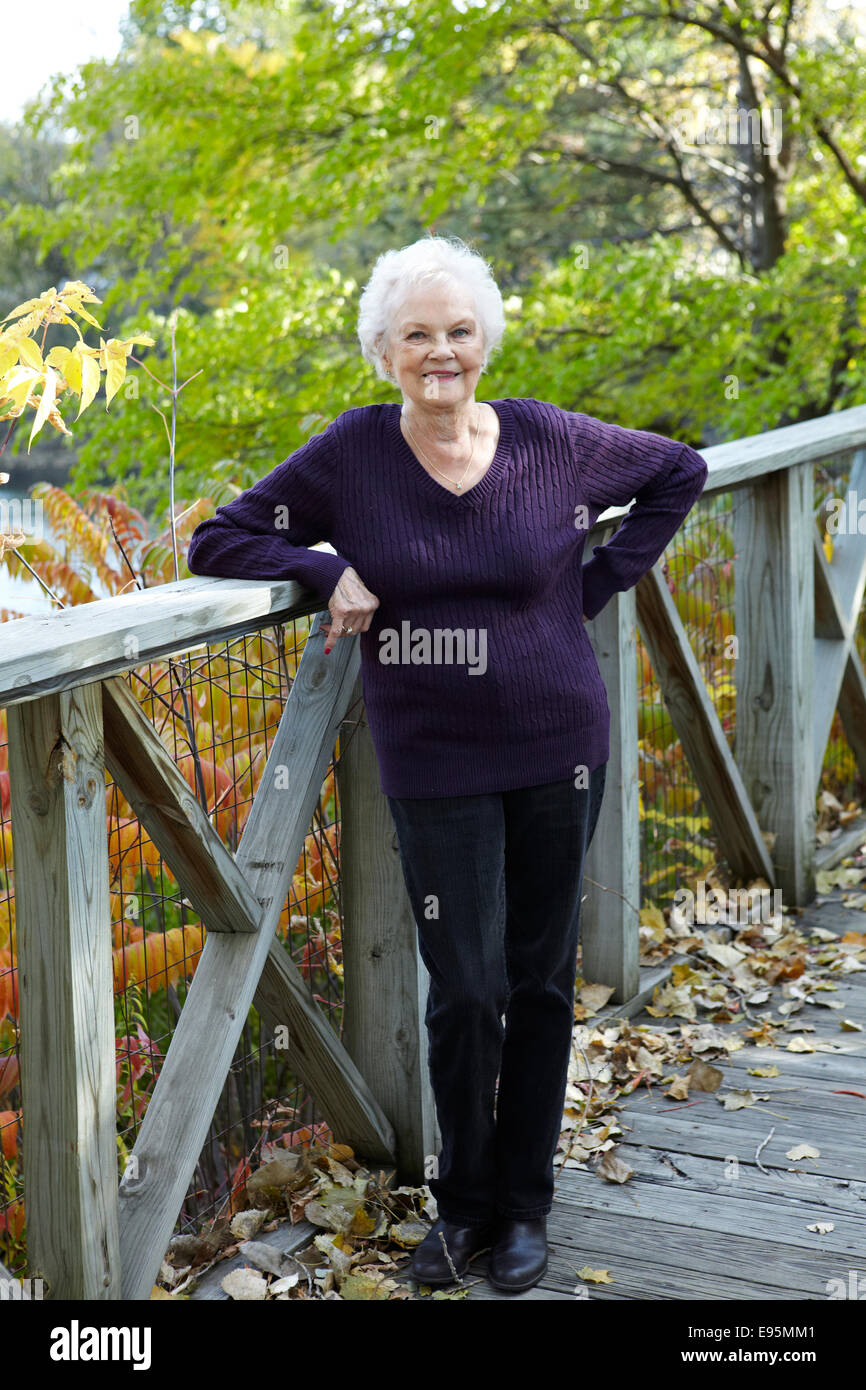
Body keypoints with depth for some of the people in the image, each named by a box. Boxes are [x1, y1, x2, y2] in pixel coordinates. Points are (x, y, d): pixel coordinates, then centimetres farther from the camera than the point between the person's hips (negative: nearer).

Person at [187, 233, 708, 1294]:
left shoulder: (551, 442, -3)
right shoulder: (350, 457, -5)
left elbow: (679, 471, 13)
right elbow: (217, 541, 0)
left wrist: (600, 582, 3)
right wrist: (329, 570, -16)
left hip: (556, 749, 1)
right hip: (433, 764, -1)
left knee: (540, 981, 9)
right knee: (466, 990, -3)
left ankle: (524, 1206, 26)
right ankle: (461, 1201, 22)